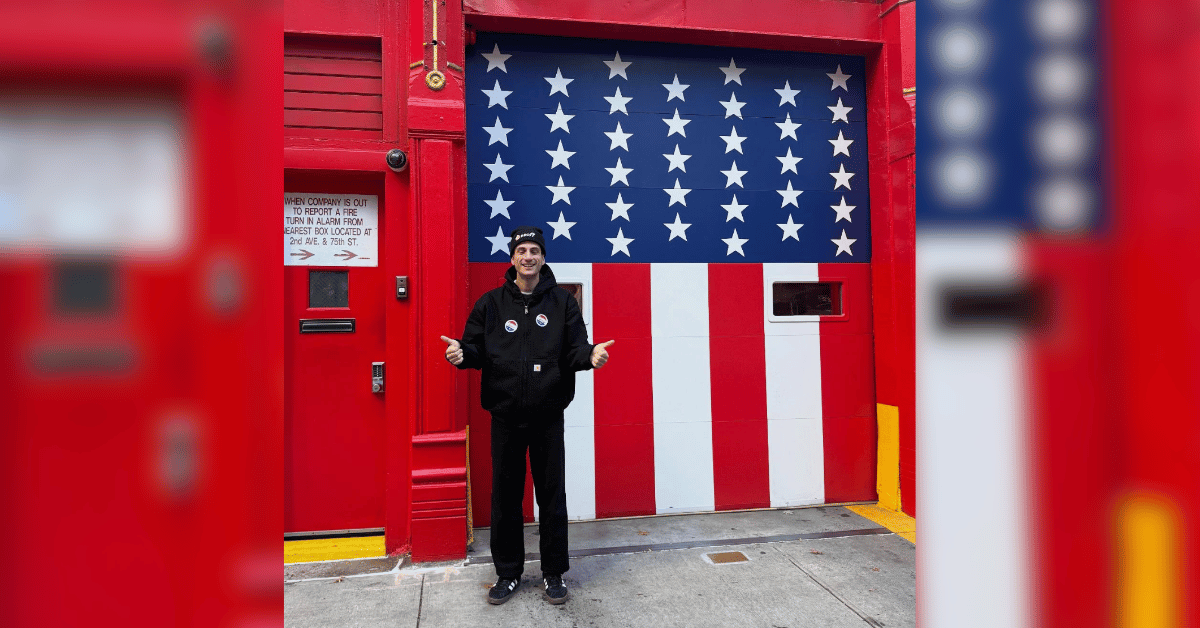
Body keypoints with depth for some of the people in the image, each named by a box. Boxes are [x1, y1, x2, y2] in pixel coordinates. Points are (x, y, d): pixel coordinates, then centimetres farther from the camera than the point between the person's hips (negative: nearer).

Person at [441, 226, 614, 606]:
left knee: (552, 495, 7)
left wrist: (591, 355, -22)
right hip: (505, 416, 1)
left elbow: (575, 350, -1)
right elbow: (477, 349, 4)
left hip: (548, 417, -1)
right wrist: (462, 353, -18)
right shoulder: (491, 303, 5)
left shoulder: (562, 302, 4)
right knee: (505, 496, 10)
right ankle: (508, 573, 27)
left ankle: (554, 573, 24)